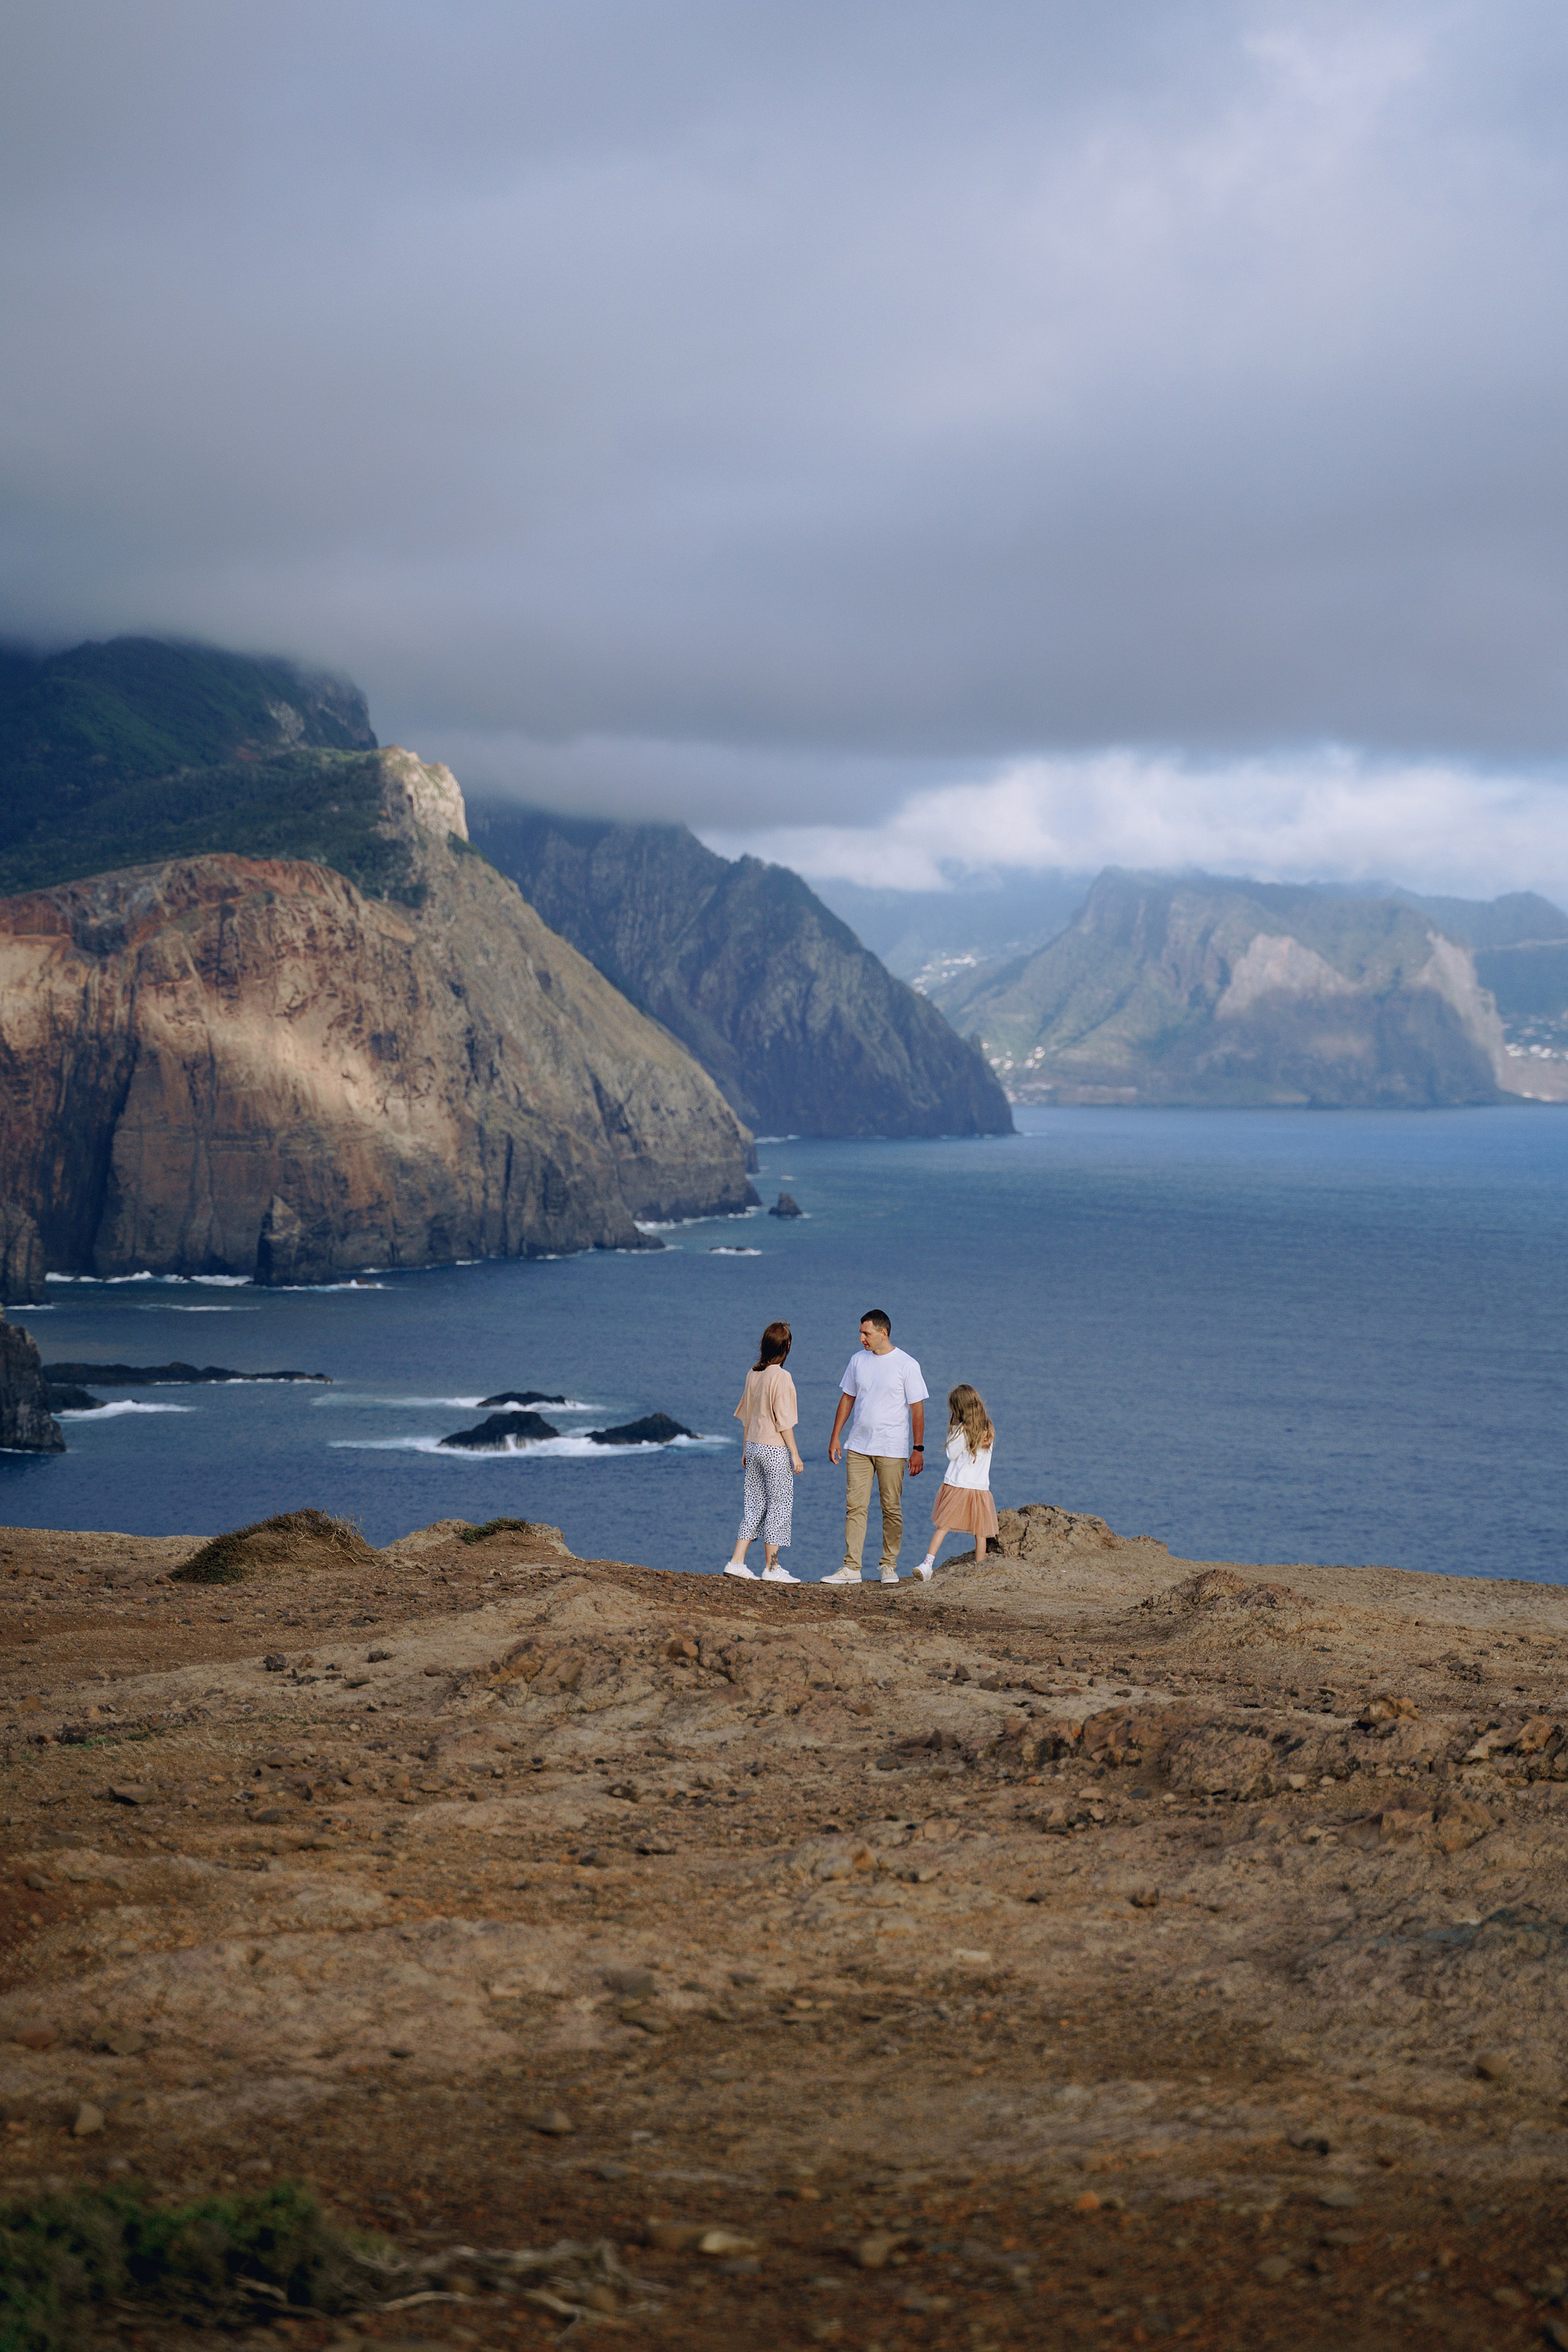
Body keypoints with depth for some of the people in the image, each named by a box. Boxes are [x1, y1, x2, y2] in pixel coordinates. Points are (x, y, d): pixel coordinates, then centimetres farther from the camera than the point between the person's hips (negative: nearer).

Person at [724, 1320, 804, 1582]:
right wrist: (794, 1453, -9)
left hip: (753, 1446, 7)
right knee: (780, 1503, 1)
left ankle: (736, 1561, 11)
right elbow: (783, 1421, -15)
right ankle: (772, 1568, 3)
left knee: (754, 1504, 13)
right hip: (775, 1449, -7)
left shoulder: (753, 1374, 6)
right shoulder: (781, 1377, -15)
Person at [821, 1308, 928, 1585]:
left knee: (892, 1509, 2)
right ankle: (851, 1568, -2)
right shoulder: (858, 1361, 9)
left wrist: (918, 1449, -7)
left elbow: (917, 1409, -4)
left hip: (891, 1449, -4)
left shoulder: (907, 1365, -5)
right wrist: (835, 1437, 13)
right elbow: (847, 1400, 17)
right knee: (855, 1507, -1)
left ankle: (889, 1566, 12)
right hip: (858, 1447, 4)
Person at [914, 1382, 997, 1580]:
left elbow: (951, 1454, 1)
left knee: (942, 1526, -4)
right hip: (981, 1487, 4)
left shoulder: (961, 1431, -9)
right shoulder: (988, 1431, 7)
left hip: (957, 1485, -4)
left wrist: (952, 1429, 4)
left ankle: (928, 1563, -13)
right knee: (981, 1533, 8)